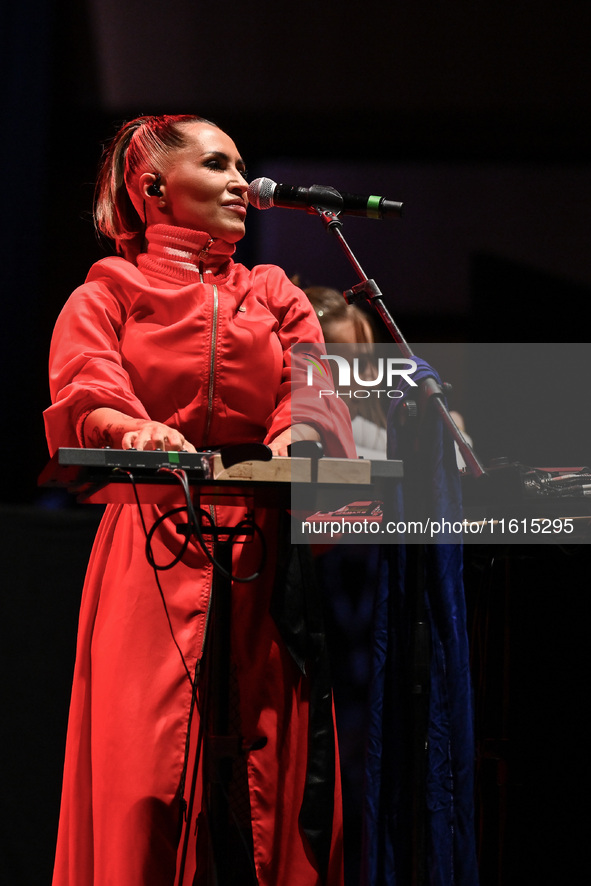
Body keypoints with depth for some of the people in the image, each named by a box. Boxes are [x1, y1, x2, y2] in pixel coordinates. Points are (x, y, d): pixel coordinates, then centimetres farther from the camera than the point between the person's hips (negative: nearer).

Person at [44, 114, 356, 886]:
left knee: (273, 770, -5)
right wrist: (134, 430, -30)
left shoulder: (276, 296, 23)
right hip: (152, 556, -3)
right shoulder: (110, 292, 13)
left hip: (263, 558, 3)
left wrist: (297, 434, -18)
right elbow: (85, 387, -7)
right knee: (146, 769, -13)